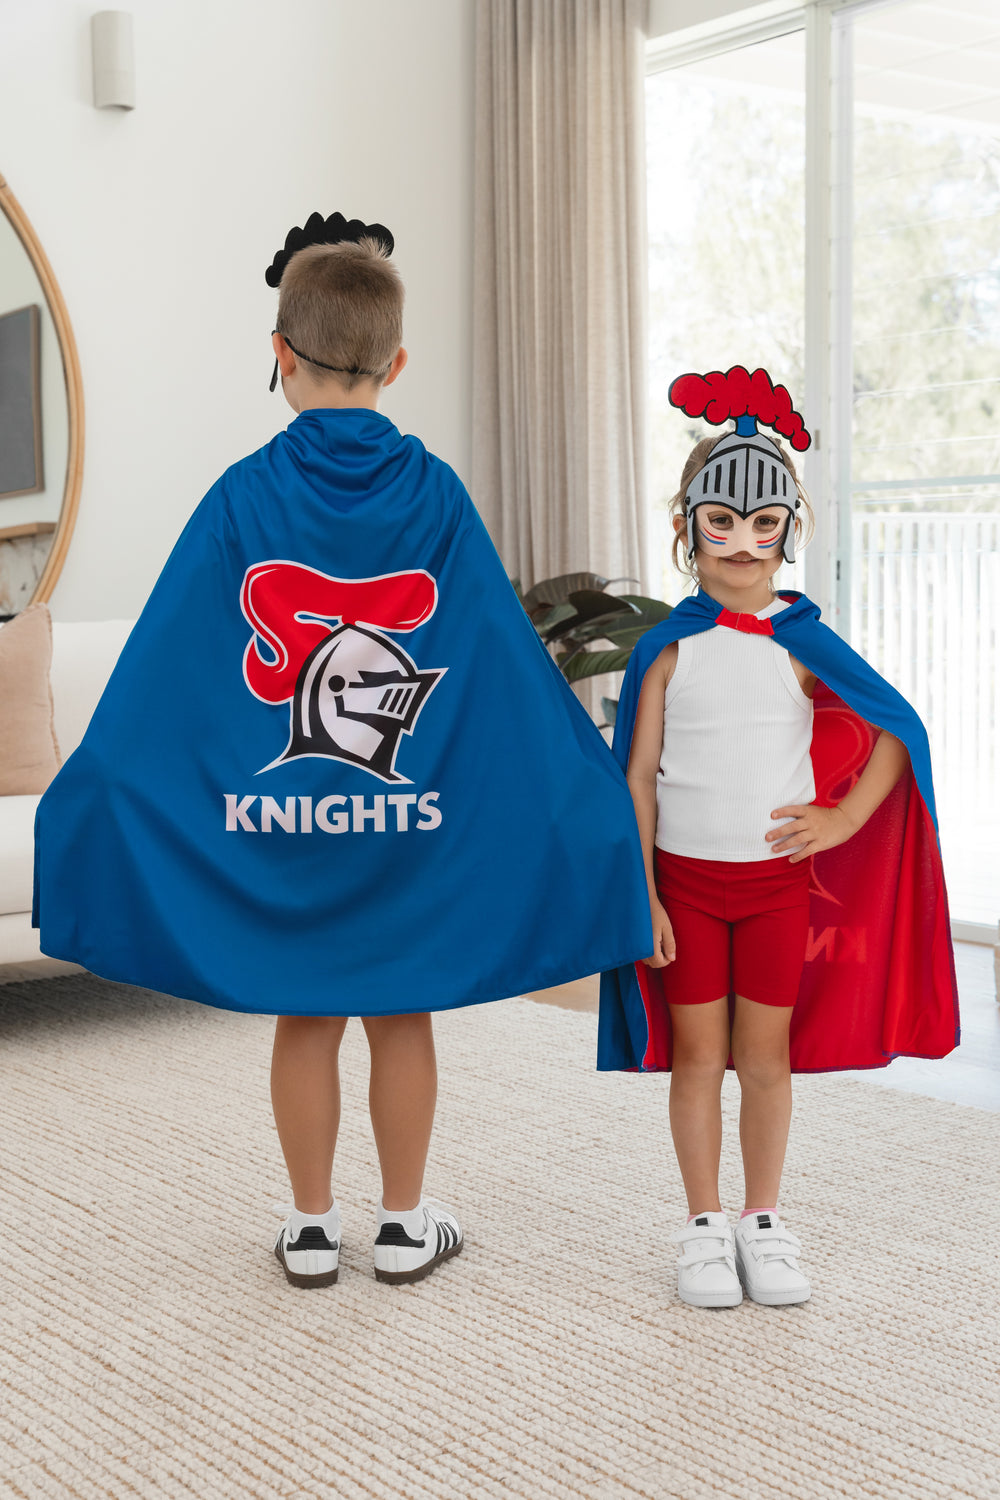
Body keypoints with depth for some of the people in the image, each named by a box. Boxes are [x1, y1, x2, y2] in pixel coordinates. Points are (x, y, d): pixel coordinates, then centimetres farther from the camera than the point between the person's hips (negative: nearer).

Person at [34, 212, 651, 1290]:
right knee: (401, 1015, 12)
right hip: (414, 818, 0)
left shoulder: (243, 497, -7)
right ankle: (405, 1225, 21)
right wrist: (596, 787, 3)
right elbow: (511, 666, -5)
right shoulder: (434, 495, -7)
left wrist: (83, 799, -1)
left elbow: (162, 674, -7)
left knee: (303, 1018, 11)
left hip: (274, 816, 0)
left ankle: (311, 1229, 21)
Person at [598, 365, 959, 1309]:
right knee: (696, 1052, 7)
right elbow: (639, 776, -3)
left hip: (780, 876, 1)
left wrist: (846, 818, -2)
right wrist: (641, 894, -7)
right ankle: (705, 1226, 20)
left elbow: (898, 727, 7)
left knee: (767, 1053, 7)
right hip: (686, 877, -1)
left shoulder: (802, 645, 0)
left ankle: (763, 1221, 23)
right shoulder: (668, 649, -2)